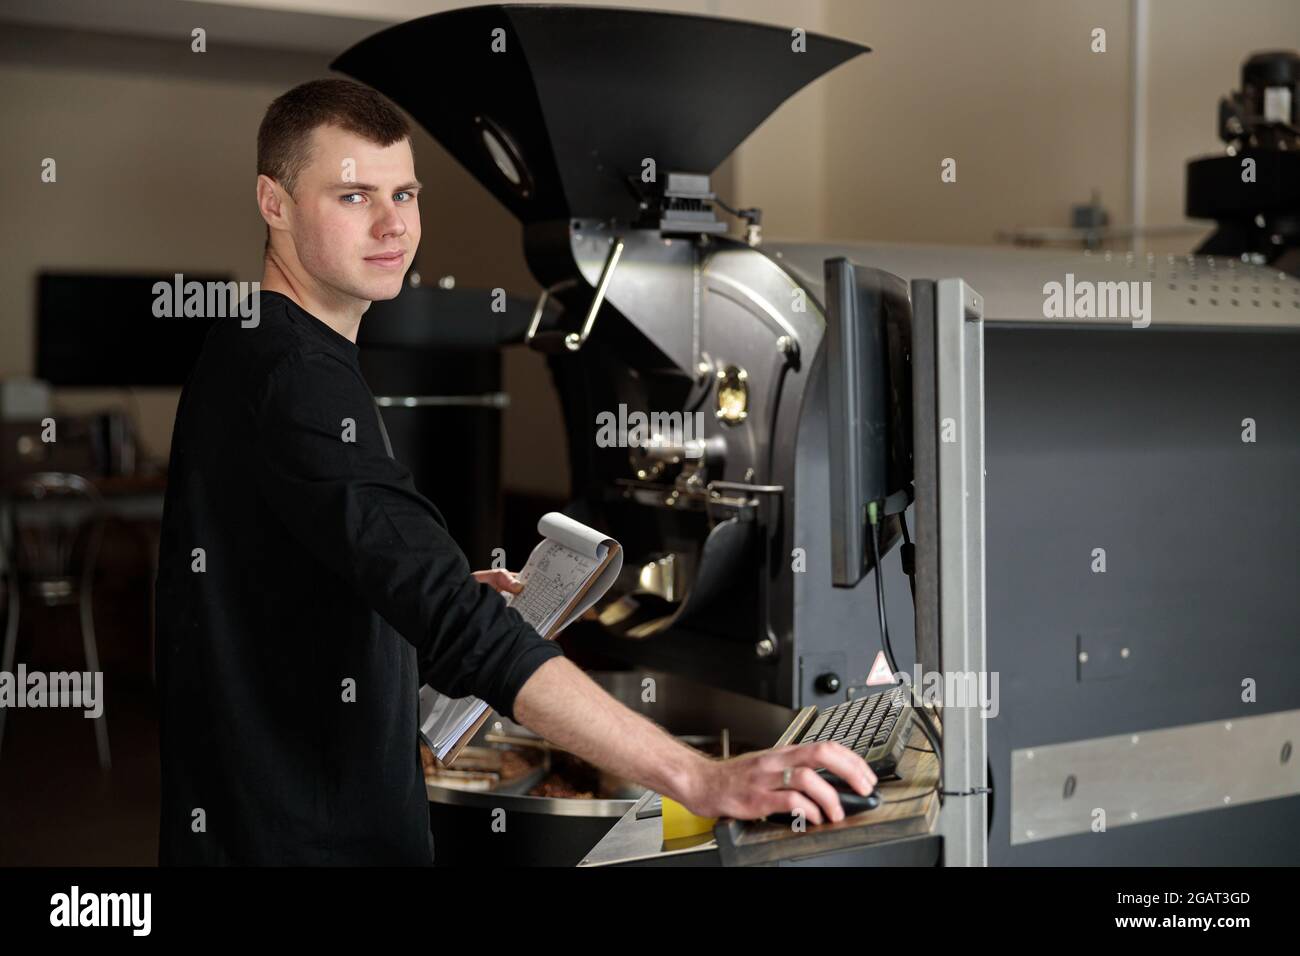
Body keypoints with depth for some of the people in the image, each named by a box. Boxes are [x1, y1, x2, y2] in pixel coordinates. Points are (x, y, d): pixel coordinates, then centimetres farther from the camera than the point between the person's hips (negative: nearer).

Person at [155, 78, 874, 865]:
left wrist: (451, 593, 4)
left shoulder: (246, 353, 11)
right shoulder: (296, 382, -23)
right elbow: (453, 625, -34)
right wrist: (697, 778, -38)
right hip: (300, 839, -10)